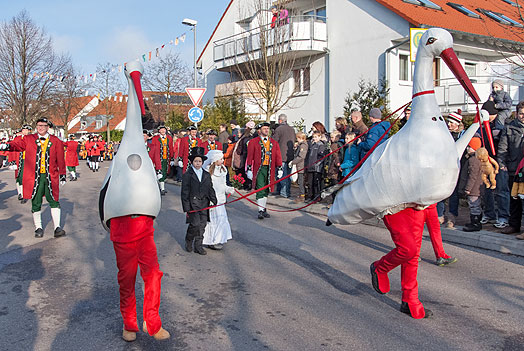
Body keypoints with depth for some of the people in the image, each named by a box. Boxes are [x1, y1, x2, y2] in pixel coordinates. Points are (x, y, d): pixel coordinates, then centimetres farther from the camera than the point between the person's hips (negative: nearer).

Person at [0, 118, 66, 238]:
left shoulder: (56, 141, 6)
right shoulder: (28, 139, 8)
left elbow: (60, 159, 8)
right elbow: (17, 144, -8)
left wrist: (62, 175, 7)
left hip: (51, 177, 0)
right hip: (34, 177, 1)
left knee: (54, 201, 0)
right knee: (36, 203, 7)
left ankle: (57, 227, 5)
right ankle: (38, 228, 19)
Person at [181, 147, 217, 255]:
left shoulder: (207, 175, 11)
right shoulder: (187, 175, -3)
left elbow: (210, 189, 16)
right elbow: (184, 193, -3)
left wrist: (213, 200, 5)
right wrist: (186, 208, -7)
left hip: (204, 204, 4)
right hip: (193, 203, -4)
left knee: (202, 225, 5)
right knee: (195, 224, -11)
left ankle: (198, 246, 16)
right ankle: (189, 241, 16)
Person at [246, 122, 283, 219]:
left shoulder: (274, 143, 14)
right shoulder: (253, 142, 2)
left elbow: (278, 156, 12)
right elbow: (250, 156, -1)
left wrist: (279, 168, 5)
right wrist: (249, 169, -6)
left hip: (270, 170, 4)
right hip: (259, 169, -4)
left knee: (266, 190, 12)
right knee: (260, 190, -10)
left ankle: (263, 209, 23)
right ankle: (261, 211, -7)